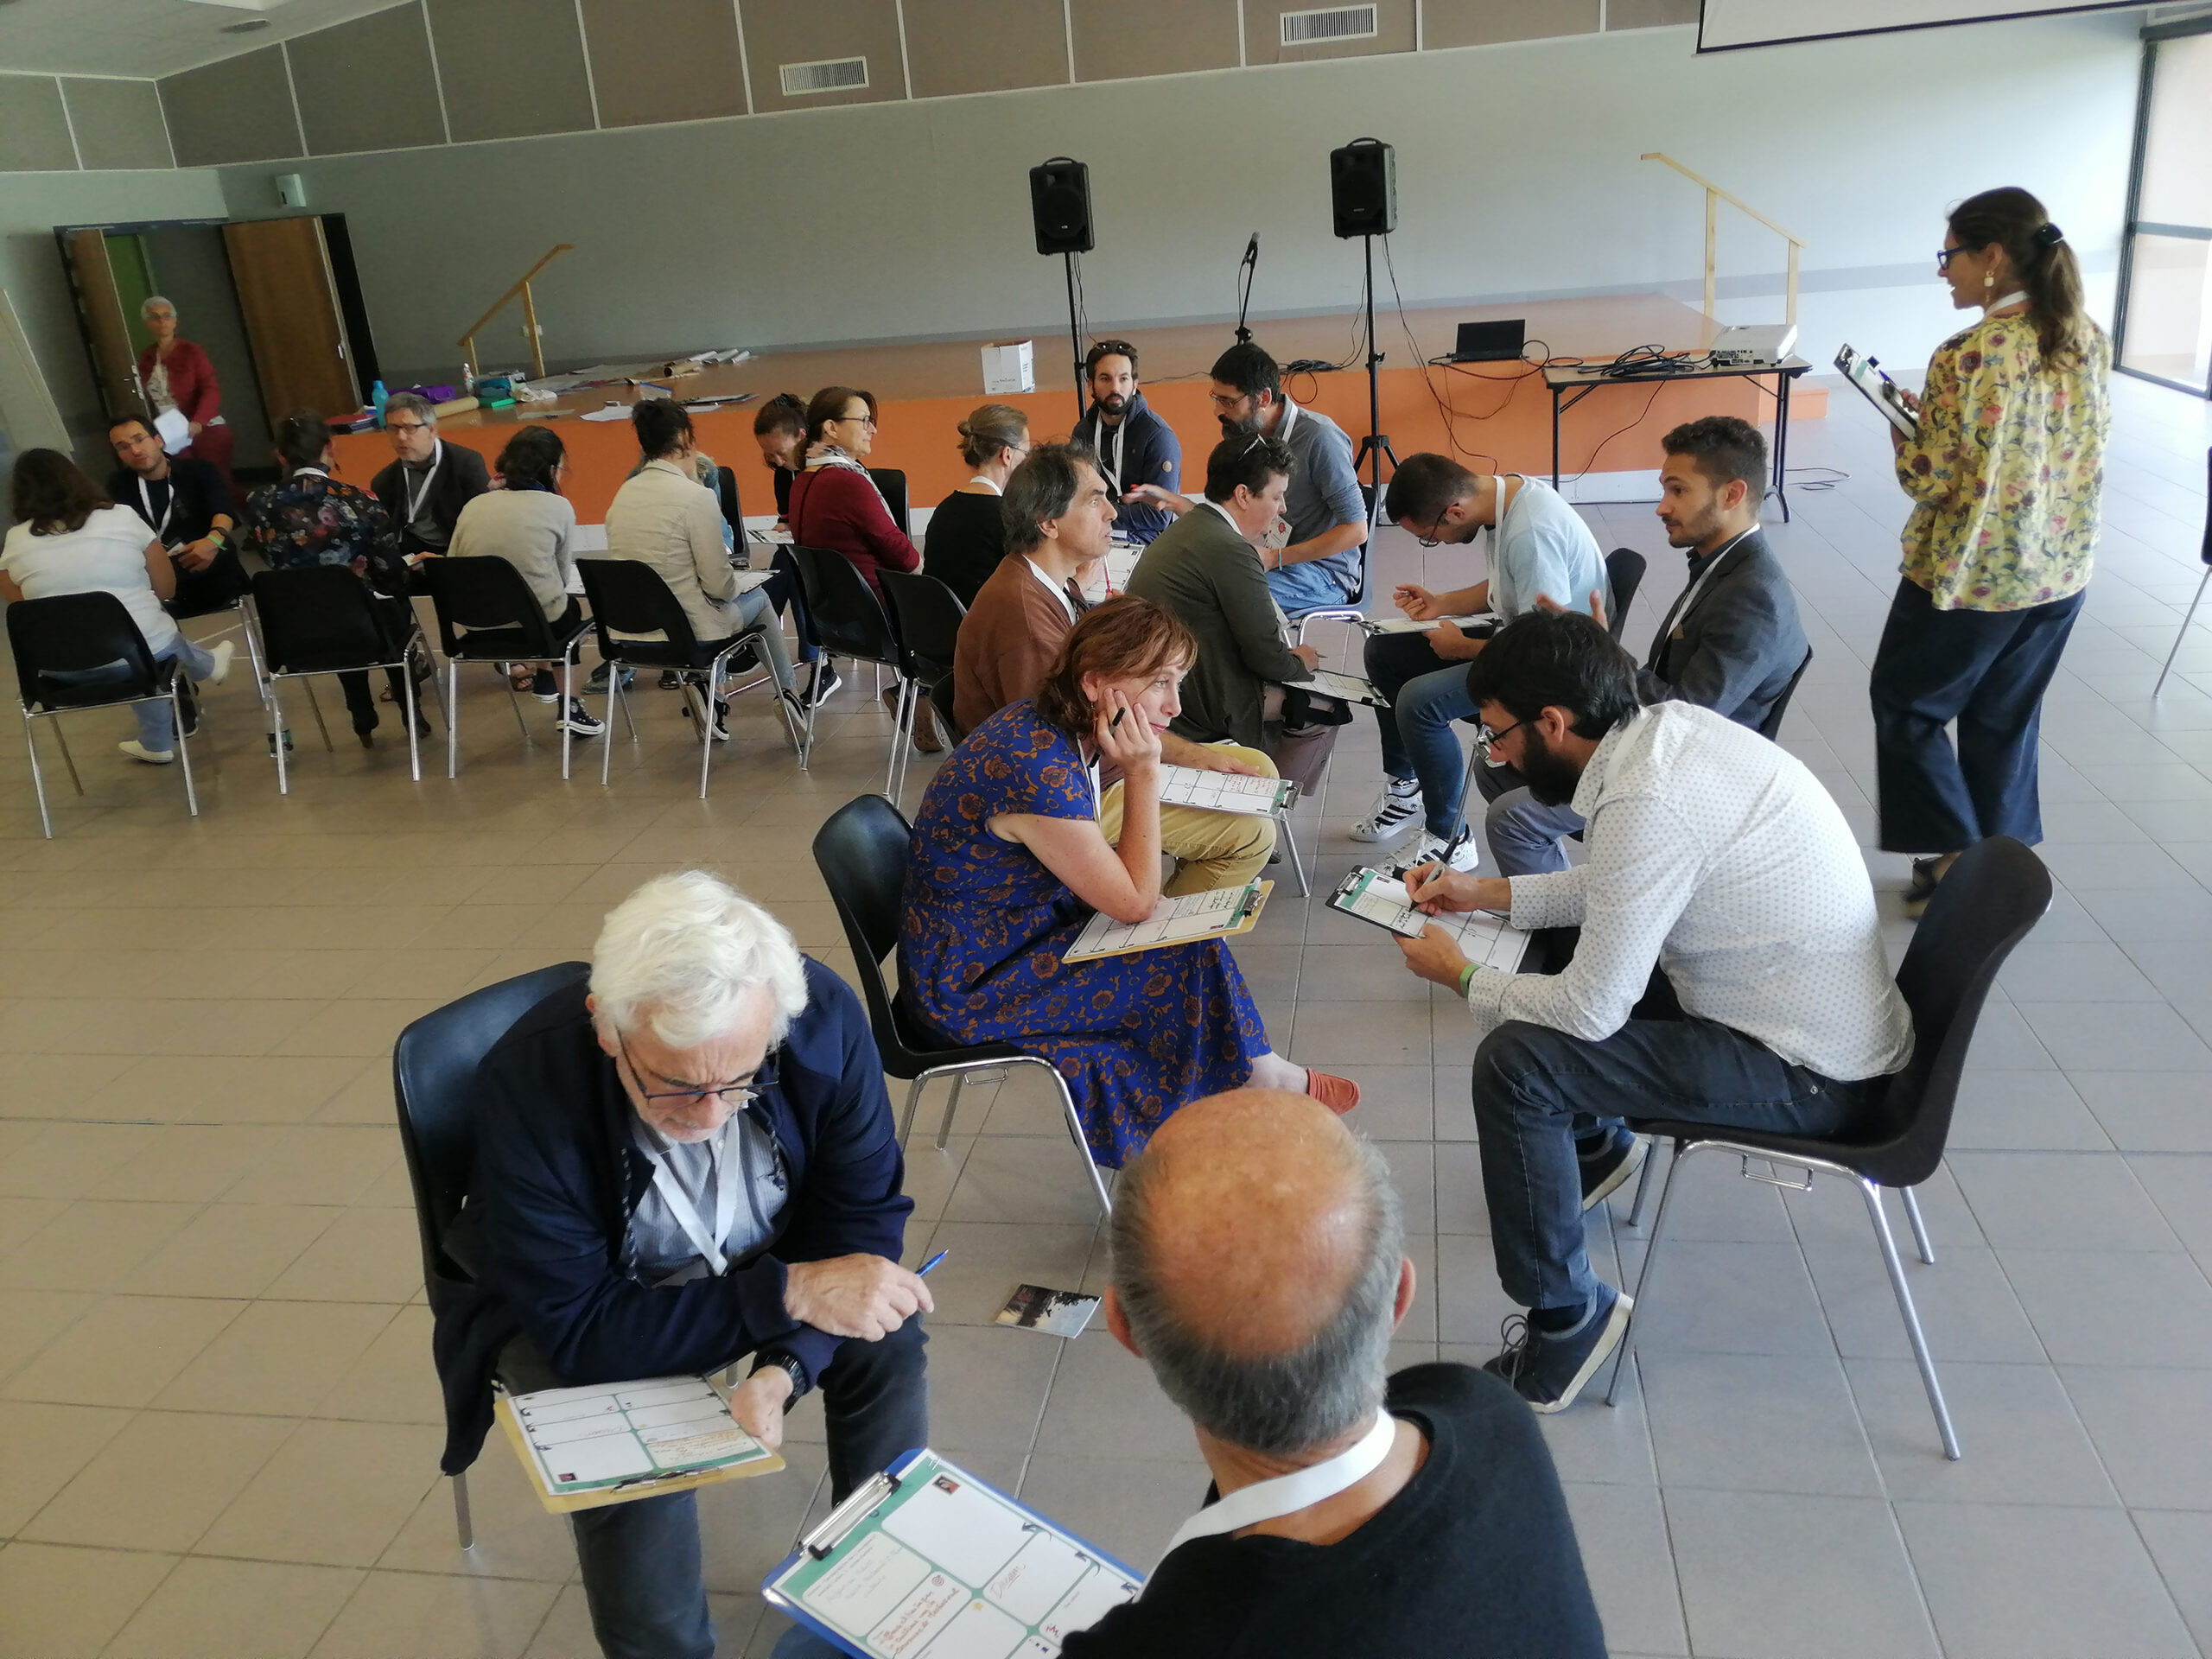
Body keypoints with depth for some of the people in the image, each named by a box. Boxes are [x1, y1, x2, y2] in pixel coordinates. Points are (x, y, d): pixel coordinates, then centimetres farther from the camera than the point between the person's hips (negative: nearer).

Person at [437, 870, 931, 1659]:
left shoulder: (825, 1018, -28)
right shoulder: (524, 1087, -35)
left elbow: (861, 1217, -17)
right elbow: (578, 1328, -29)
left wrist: (785, 1362, -33)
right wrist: (789, 1294, -36)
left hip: (762, 1265, 3)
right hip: (578, 1309, -2)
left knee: (889, 1343, -18)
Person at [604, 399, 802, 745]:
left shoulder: (624, 493, 2)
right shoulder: (696, 496, -18)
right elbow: (719, 584, -15)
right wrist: (736, 585, 7)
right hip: (687, 631, -6)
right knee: (758, 598, 22)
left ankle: (710, 696, 20)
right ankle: (788, 694, 29)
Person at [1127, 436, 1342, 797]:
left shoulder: (1181, 529, 11)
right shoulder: (1230, 550, -20)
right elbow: (1267, 656, -16)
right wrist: (1300, 662, 5)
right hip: (1201, 709, -10)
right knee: (1326, 710, 3)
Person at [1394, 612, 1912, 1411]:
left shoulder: (1647, 804, -29)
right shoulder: (1673, 722, -2)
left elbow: (1592, 1009, -23)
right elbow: (1619, 891, 15)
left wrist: (1459, 976, -7)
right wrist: (1487, 892, 12)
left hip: (1810, 1076, -9)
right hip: (1835, 1018, 10)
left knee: (1513, 1064, -19)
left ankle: (1566, 1319, -4)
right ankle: (1594, 1142, 41)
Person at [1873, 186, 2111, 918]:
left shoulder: (1968, 357, -22)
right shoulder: (2089, 340, 1)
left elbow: (1930, 479, -20)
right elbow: (2086, 440, 13)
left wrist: (1903, 424, 1)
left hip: (1971, 575, -7)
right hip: (2060, 569, 7)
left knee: (1906, 704, 14)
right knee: (2006, 720, 20)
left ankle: (1957, 857, 14)